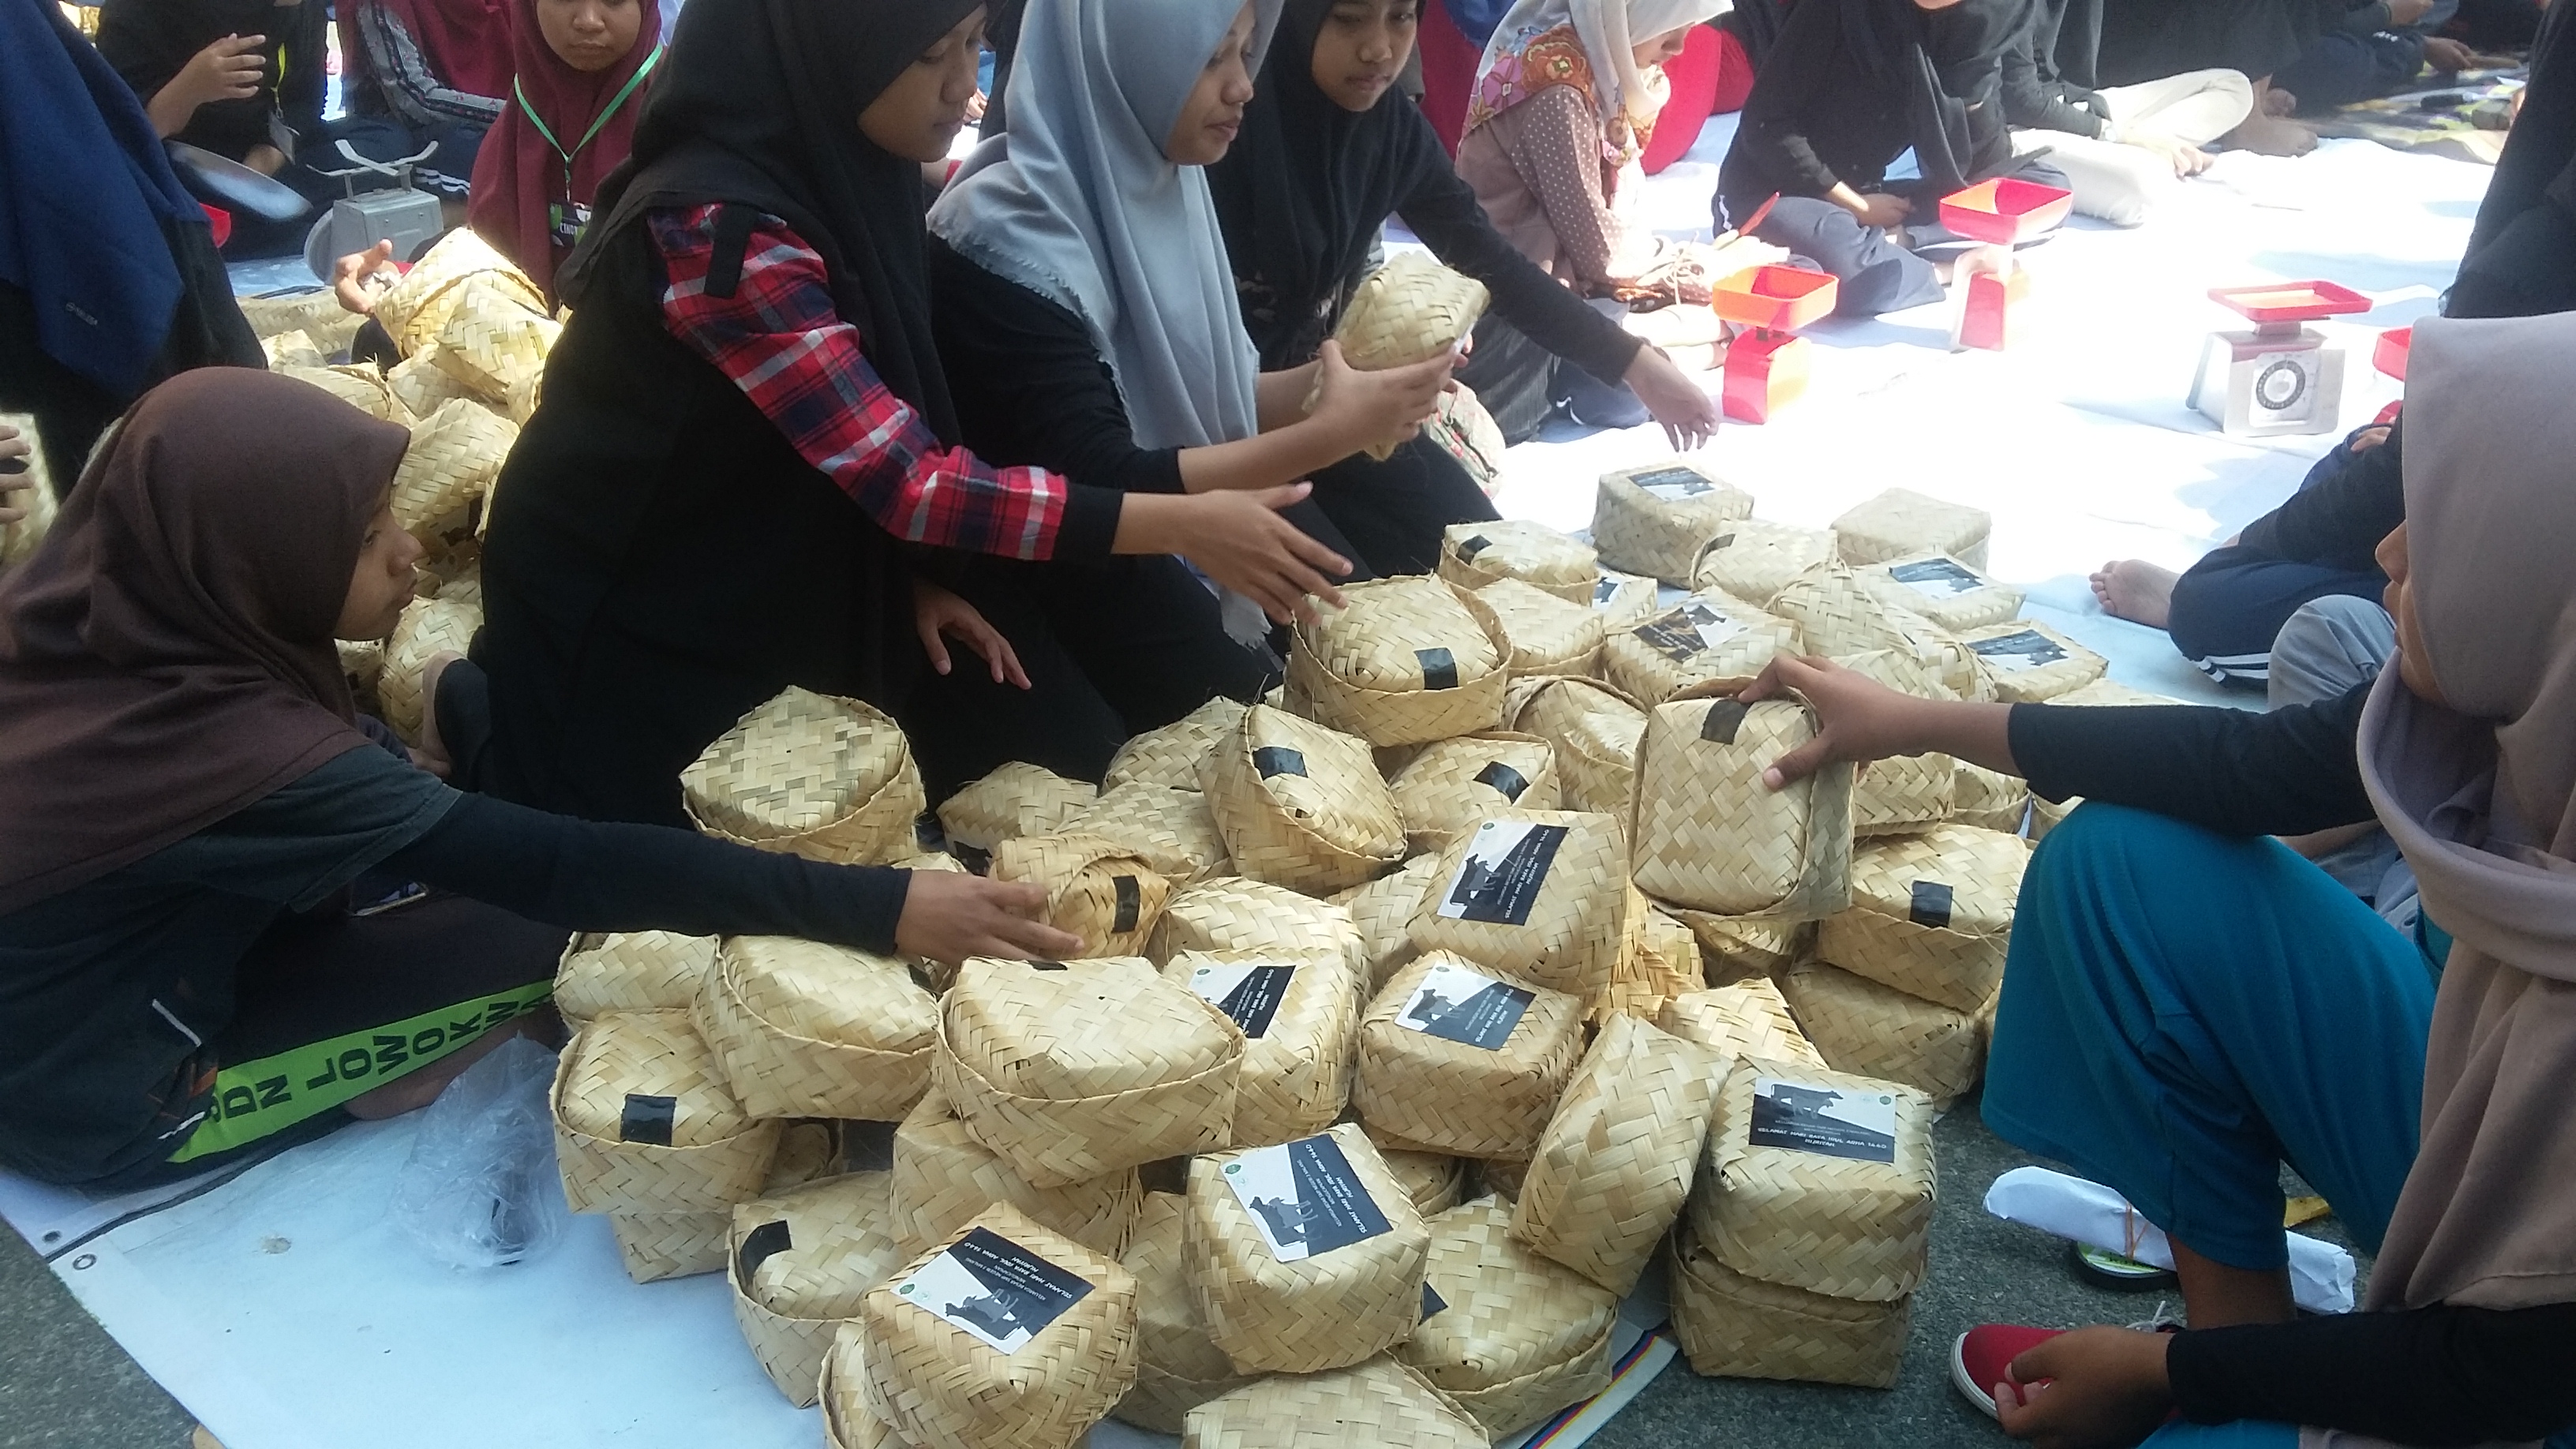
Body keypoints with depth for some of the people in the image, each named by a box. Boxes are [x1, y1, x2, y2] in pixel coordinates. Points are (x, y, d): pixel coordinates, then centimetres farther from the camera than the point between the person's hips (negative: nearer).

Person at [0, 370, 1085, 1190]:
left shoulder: (108, 617, -13)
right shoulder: (226, 749, -37)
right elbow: (558, 864, -36)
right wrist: (880, 909, -36)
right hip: (107, 1094, -7)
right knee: (542, 926, -14)